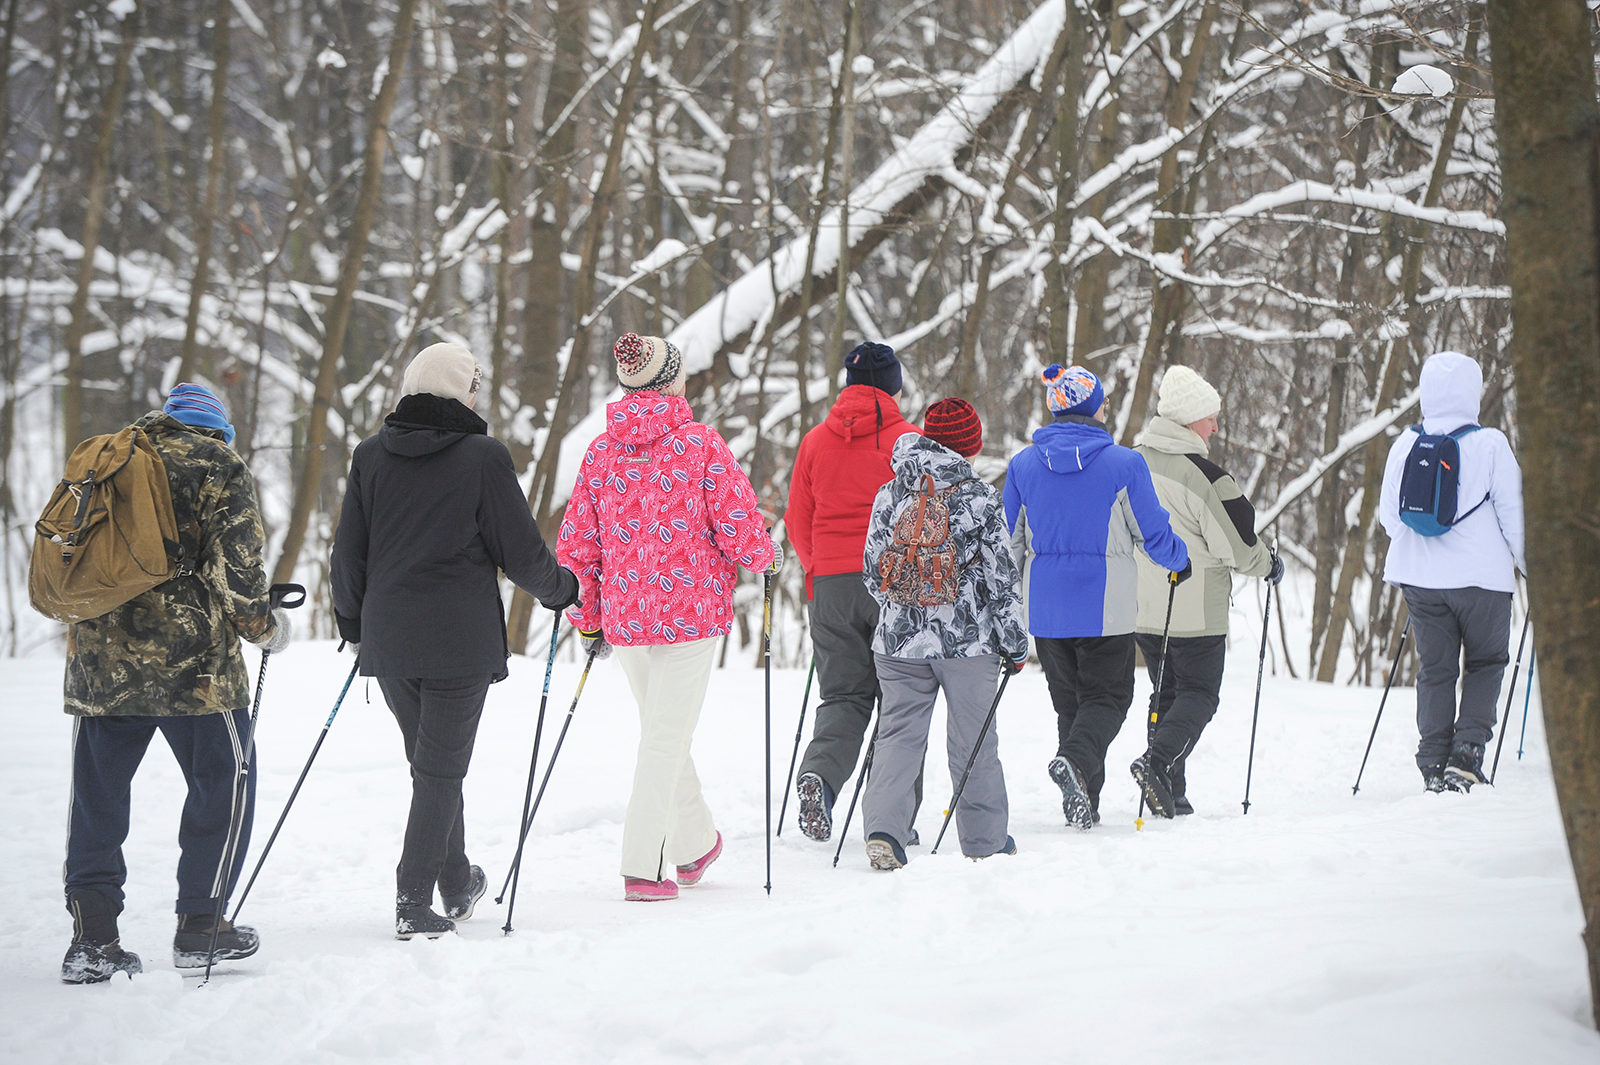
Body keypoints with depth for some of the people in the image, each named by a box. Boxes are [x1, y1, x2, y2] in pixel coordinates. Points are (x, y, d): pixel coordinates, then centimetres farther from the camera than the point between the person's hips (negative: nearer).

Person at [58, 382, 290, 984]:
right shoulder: (217, 465, 0)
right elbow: (235, 560, -10)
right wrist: (262, 625, 4)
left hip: (98, 658, 5)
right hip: (192, 662, -5)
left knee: (97, 798, 11)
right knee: (222, 786, 10)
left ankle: (92, 936, 5)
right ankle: (200, 927, 11)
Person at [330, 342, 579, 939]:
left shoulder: (371, 454, 5)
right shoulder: (483, 457, -8)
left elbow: (348, 553, 9)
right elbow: (521, 552, -5)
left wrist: (352, 625, 22)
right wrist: (561, 589, 15)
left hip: (388, 640, 5)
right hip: (461, 640, -5)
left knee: (429, 761, 18)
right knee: (441, 768, 0)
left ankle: (457, 885, 30)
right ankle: (414, 902, -6)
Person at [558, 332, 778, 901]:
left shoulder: (601, 451, 4)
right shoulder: (702, 444, -9)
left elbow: (576, 544, 5)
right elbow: (738, 528, -12)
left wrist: (589, 618, 15)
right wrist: (767, 557, 10)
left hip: (624, 617, 5)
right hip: (691, 612, -4)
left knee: (662, 730, 20)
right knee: (666, 738, -1)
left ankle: (694, 843, 32)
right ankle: (643, 867, -5)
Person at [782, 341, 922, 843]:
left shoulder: (815, 441, 7)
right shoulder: (907, 439, -3)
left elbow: (797, 522, 11)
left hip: (831, 583, 3)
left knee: (844, 694, 8)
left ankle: (819, 771, -21)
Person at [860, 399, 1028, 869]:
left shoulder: (889, 495, 1)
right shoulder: (980, 497, -9)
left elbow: (871, 570, 8)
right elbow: (1002, 575, -7)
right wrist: (1015, 642, 2)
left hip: (899, 638, 3)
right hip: (968, 638, -2)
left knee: (899, 734, 7)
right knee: (973, 739, 10)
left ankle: (882, 828, -12)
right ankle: (985, 839, 20)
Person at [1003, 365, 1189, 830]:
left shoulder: (1023, 464, 1)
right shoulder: (1124, 463, -9)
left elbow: (1008, 543, 8)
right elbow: (1153, 534, -1)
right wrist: (1181, 561, 20)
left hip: (1045, 608, 4)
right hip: (1106, 605, -4)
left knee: (1069, 700, 15)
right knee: (1107, 696, 5)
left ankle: (1082, 803, 12)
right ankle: (1076, 759, -24)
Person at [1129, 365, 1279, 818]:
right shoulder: (1204, 476, -18)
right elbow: (1238, 546, -13)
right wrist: (1269, 564, 7)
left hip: (1141, 609, 7)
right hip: (1195, 610, -7)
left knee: (1167, 692, 17)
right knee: (1199, 695, 5)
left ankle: (1170, 792, 13)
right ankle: (1157, 761, -18)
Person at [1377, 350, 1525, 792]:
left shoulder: (1405, 444, 1)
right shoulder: (1490, 444, -9)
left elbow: (1389, 513, 9)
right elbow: (1512, 510, -4)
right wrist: (1528, 562, 11)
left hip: (1420, 576, 3)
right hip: (1481, 574, -3)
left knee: (1435, 668, 11)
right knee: (1486, 662, 12)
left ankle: (1433, 764, 7)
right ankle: (1467, 750, -3)